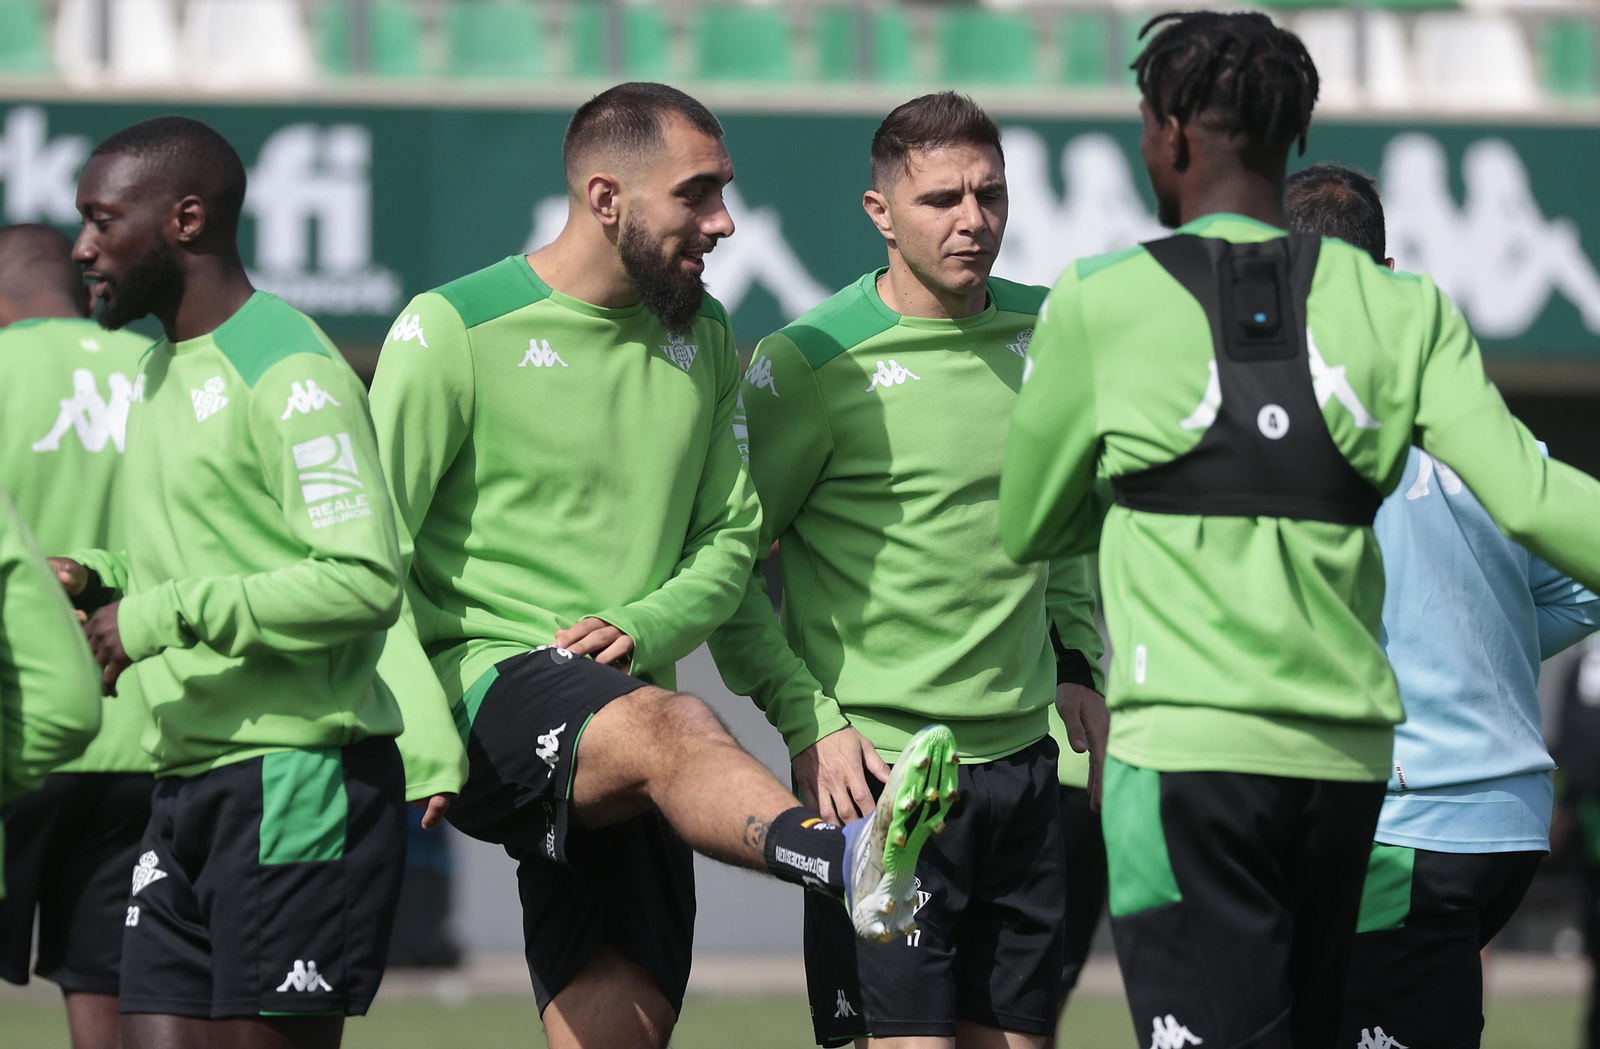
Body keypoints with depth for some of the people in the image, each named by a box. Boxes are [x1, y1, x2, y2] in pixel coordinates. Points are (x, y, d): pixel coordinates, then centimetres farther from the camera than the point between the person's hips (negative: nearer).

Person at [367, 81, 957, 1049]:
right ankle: (851, 861, -66)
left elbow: (731, 538, 16)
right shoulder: (452, 330, -3)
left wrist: (642, 628, -4)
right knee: (671, 725, -37)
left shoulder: (704, 340, 14)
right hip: (483, 684, -7)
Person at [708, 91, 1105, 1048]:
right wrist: (807, 719, -12)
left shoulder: (1042, 333, 7)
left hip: (1023, 760, 6)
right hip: (879, 768, -6)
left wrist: (1078, 665, 14)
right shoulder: (812, 362, -9)